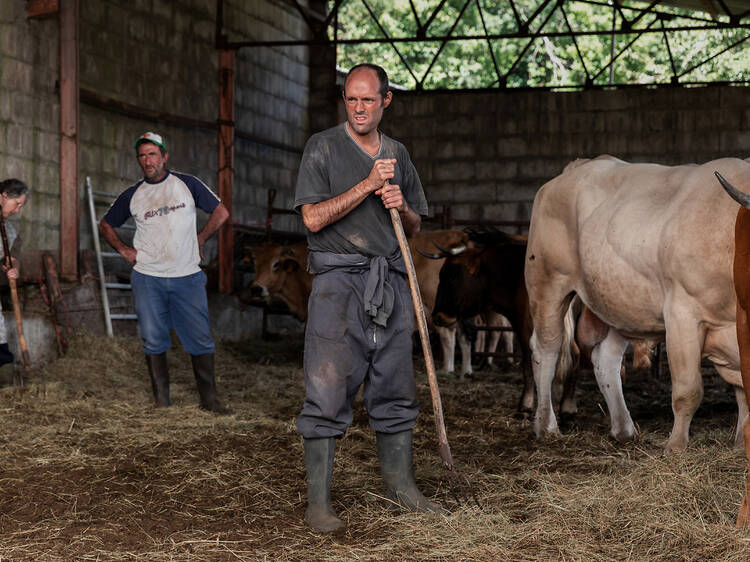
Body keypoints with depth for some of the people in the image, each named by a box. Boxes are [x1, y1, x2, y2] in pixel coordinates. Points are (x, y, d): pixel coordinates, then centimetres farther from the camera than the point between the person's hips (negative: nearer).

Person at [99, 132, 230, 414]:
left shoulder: (187, 184, 3)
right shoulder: (132, 195, 7)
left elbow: (221, 212, 11)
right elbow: (105, 224, 21)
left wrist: (199, 240, 5)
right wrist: (124, 249, 7)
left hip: (187, 277, -1)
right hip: (147, 278, 1)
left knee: (201, 340, -3)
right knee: (153, 341, 4)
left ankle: (209, 398, 7)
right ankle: (161, 401, 12)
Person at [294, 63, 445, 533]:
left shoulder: (398, 154, 15)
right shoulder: (323, 147, 0)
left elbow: (415, 226, 21)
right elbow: (313, 217, -10)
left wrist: (402, 206, -2)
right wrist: (368, 185, -13)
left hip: (391, 282, 5)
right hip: (339, 281, -5)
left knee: (395, 391, 10)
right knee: (328, 392, -7)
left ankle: (401, 484, 22)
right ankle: (318, 501, -3)